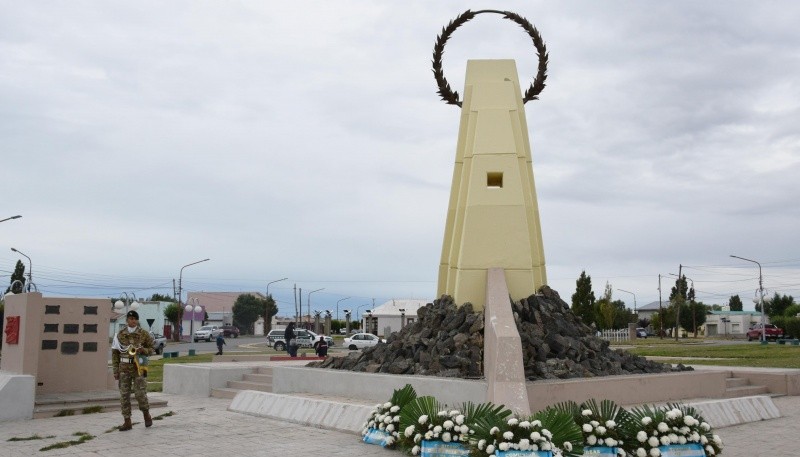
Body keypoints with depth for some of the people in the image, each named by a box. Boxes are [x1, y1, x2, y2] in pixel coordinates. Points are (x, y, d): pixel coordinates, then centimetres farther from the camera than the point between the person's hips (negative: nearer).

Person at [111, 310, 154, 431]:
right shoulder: (120, 335, 4)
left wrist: (143, 350, -16)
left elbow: (151, 350, 7)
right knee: (124, 395, 2)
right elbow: (115, 353, 6)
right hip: (124, 369, 2)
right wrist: (115, 370, 1)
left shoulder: (144, 334, 0)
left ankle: (146, 414, 18)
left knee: (140, 393, -7)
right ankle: (127, 422, 9)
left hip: (139, 368, -2)